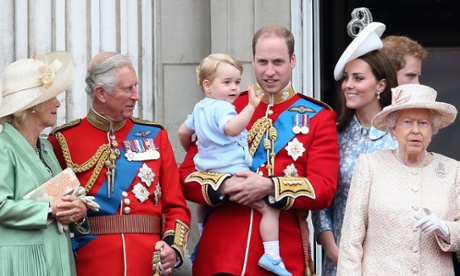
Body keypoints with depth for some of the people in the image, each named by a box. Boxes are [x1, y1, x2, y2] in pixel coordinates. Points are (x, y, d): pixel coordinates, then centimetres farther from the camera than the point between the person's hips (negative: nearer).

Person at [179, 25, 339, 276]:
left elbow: (324, 189, -5)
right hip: (221, 254, 1)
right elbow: (187, 177, 4)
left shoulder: (318, 117, 4)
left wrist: (269, 186, -20)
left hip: (284, 256, -1)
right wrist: (225, 186, -16)